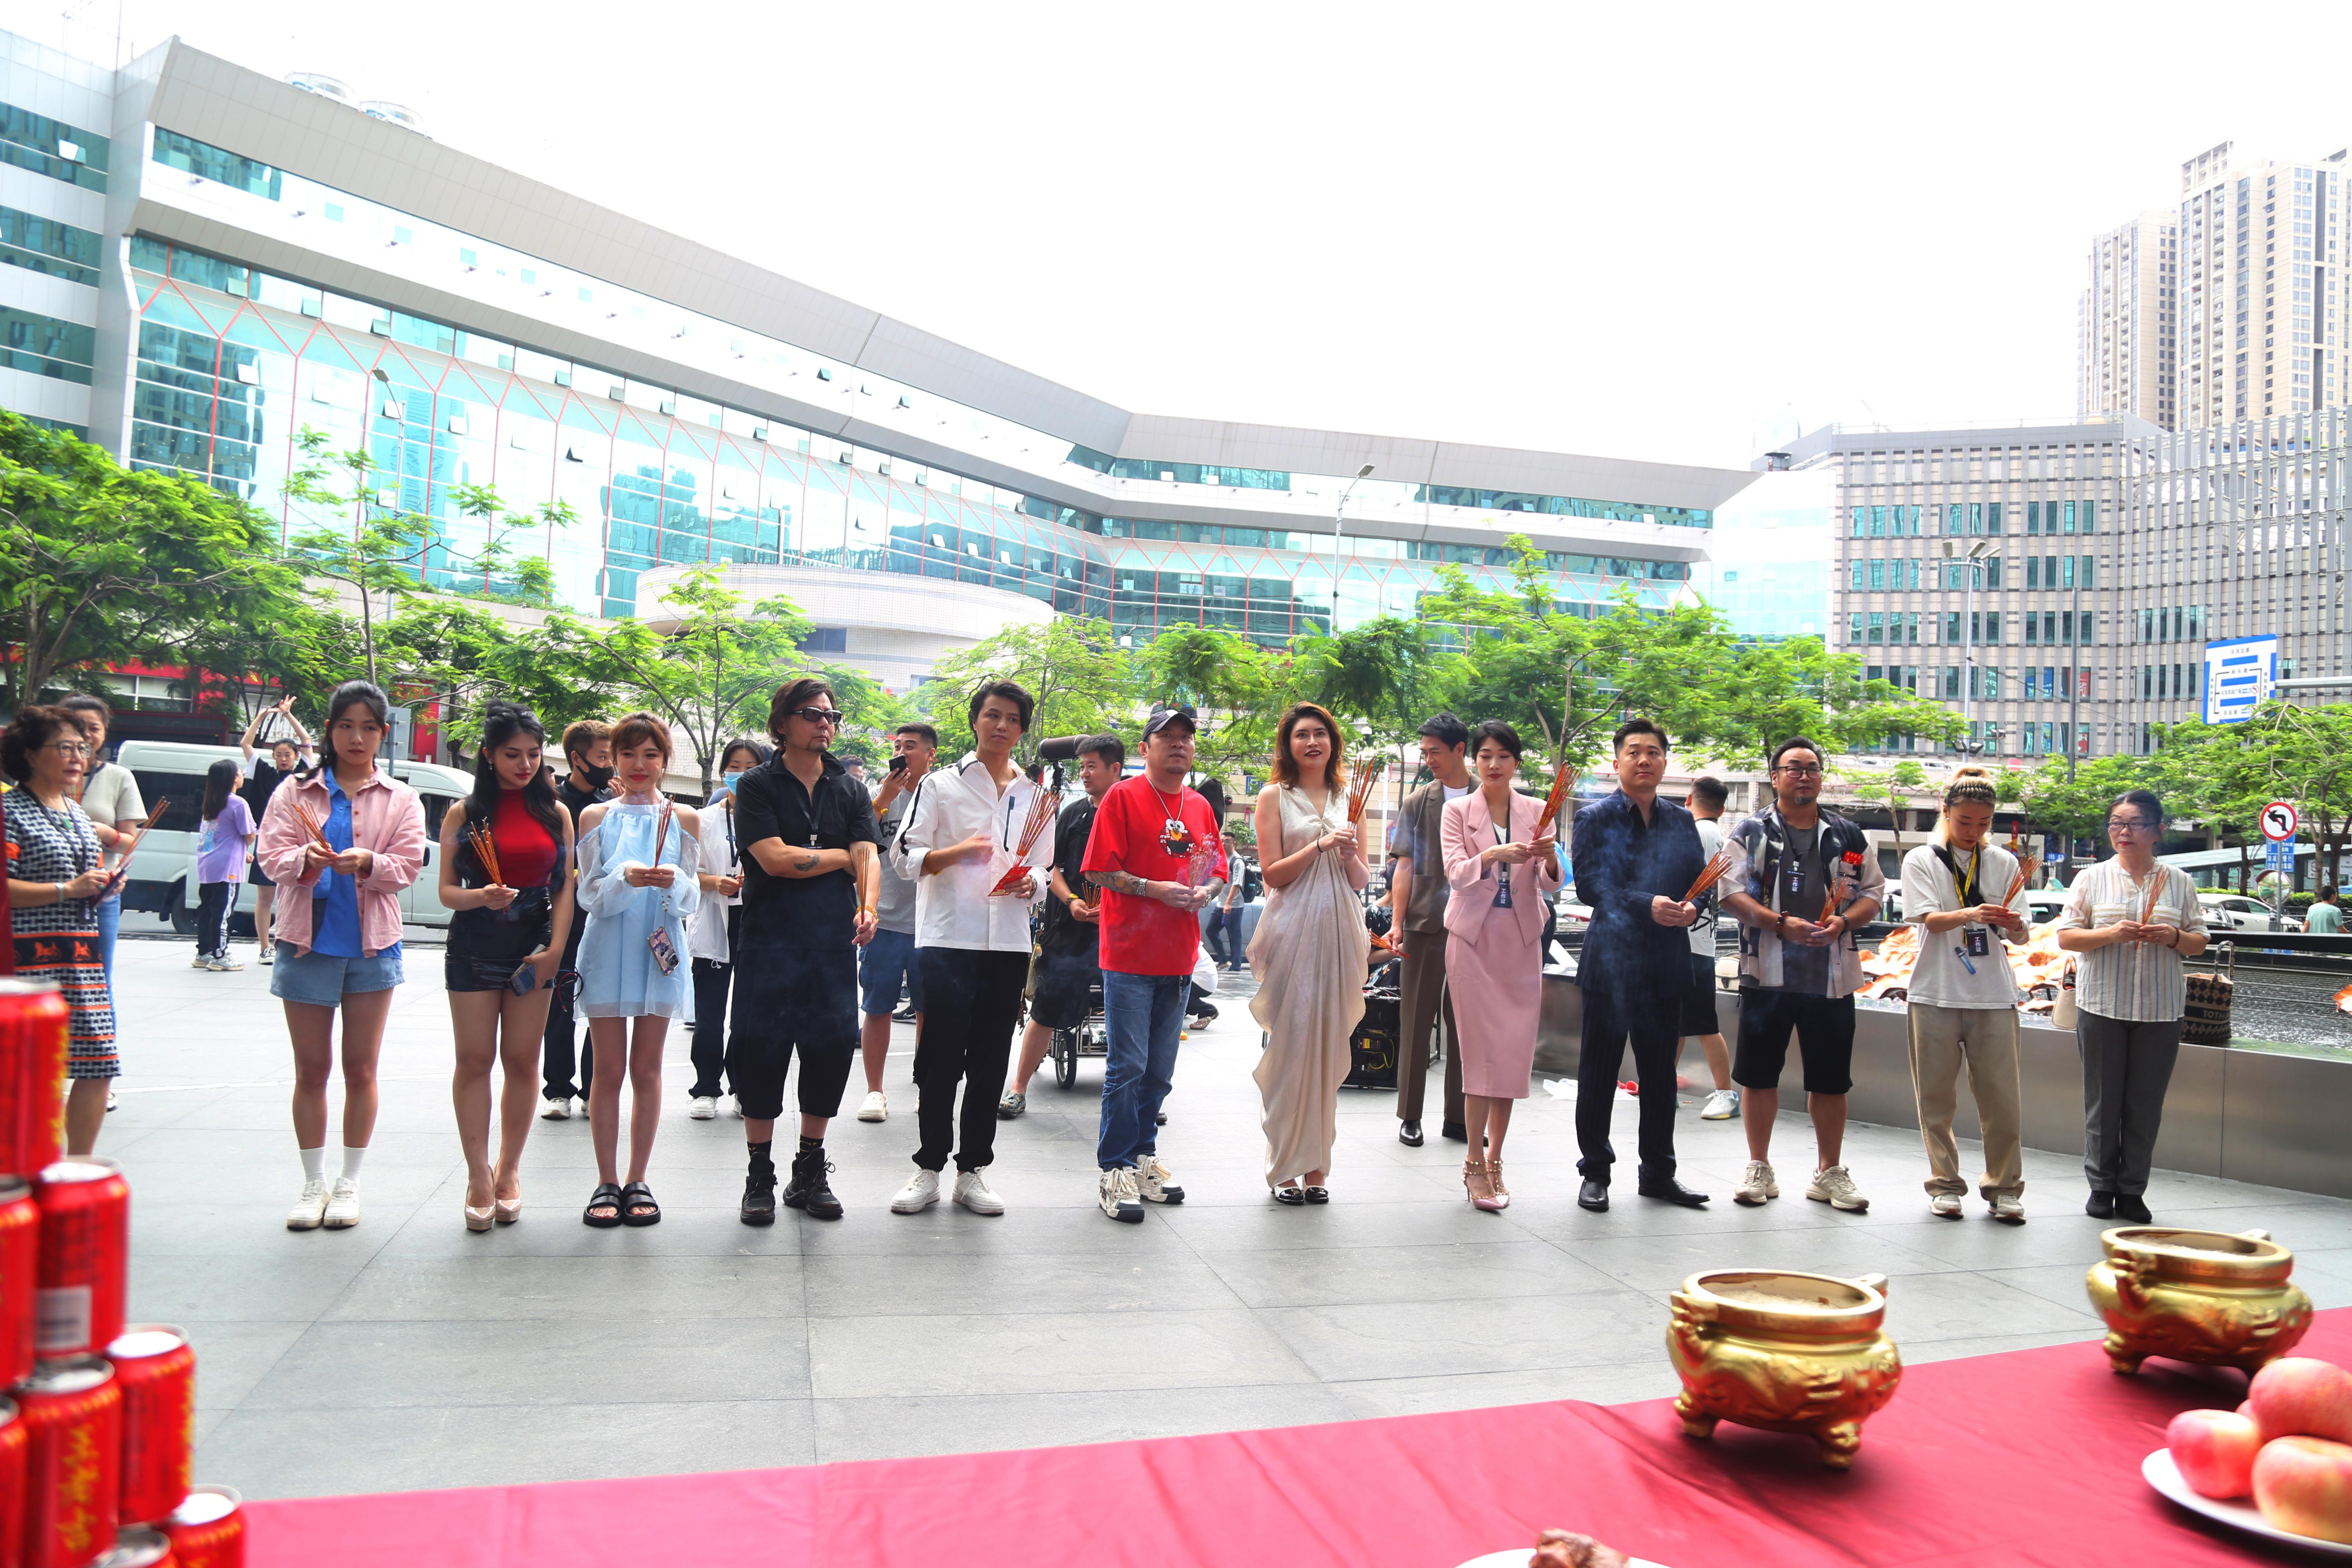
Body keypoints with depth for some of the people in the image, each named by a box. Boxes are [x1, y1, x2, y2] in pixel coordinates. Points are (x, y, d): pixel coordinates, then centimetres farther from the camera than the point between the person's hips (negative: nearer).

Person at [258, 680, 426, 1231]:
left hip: (372, 945, 0)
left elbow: (407, 865, -3)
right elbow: (273, 856, -2)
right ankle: (314, 1183, 17)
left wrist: (366, 863, -22)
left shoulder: (400, 799, 7)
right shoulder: (296, 791, 7)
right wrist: (307, 859, -23)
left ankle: (349, 1183, 15)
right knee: (311, 1070, 6)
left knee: (361, 1069, 5)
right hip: (308, 941, 0)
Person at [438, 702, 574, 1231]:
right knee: (474, 1059, 0)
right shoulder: (464, 814, 2)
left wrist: (555, 949, -6)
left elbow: (565, 888, 5)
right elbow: (447, 890, 2)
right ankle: (479, 1176, 8)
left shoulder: (555, 813, 6)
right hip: (474, 947, -1)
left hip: (533, 948, 1)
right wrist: (481, 897, -19)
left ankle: (509, 1171, 16)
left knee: (522, 1061, 4)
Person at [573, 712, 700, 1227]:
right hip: (607, 953, 0)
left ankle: (638, 1181, 15)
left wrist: (674, 882, -20)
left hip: (659, 953, 0)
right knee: (610, 1069, 3)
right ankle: (606, 1183, 13)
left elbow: (691, 900, 2)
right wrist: (623, 879, -21)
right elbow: (589, 895, 0)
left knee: (647, 1069, 5)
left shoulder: (684, 819, 6)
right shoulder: (596, 817, 5)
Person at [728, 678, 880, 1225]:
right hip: (770, 939, -3)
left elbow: (869, 857, -1)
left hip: (835, 940, 3)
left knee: (832, 1049, 2)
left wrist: (868, 906, -21)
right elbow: (775, 858, -11)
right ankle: (759, 1176, 13)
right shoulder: (757, 785, 2)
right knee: (760, 1051, -1)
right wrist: (842, 857, -1)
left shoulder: (851, 790, 12)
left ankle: (810, 1172, 17)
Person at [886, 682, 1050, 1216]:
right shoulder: (941, 785, 5)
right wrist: (957, 852, -19)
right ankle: (929, 1168, 10)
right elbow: (905, 856, -1)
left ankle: (973, 1171, 16)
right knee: (940, 1060, -2)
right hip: (948, 938, -3)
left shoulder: (1036, 795, 16)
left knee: (990, 1062, 7)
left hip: (1009, 942, 3)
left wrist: (1030, 882, -4)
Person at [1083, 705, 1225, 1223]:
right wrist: (1157, 890, -18)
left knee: (1160, 1071, 13)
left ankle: (1143, 1158, 25)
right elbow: (1099, 870, -10)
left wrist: (1206, 891, -4)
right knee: (1128, 1067, -5)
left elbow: (1219, 872, 18)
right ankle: (1116, 1171, 4)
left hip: (1179, 958, 6)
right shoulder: (1123, 796, -4)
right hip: (1130, 955, -6)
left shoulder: (1200, 807, 13)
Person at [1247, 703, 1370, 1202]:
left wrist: (1350, 856, -7)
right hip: (1293, 930, -4)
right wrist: (1320, 847, -15)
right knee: (1290, 1045, -5)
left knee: (1329, 1046, 4)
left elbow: (1362, 881, 14)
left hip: (1339, 932, 4)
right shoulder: (1274, 797, 4)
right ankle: (1286, 1166, 3)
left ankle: (1317, 1165, 12)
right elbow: (1273, 875, -3)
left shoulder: (1348, 799, 15)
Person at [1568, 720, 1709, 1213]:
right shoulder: (1595, 818, -1)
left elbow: (1700, 878, 12)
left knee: (1660, 1071, 11)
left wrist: (1692, 908, -11)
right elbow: (1590, 885, -12)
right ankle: (1595, 1172, 14)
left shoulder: (1682, 821, 13)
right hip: (1611, 960, -4)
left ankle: (1658, 1172, 24)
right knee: (1599, 1071, 3)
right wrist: (1646, 906, -25)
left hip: (1667, 963, 4)